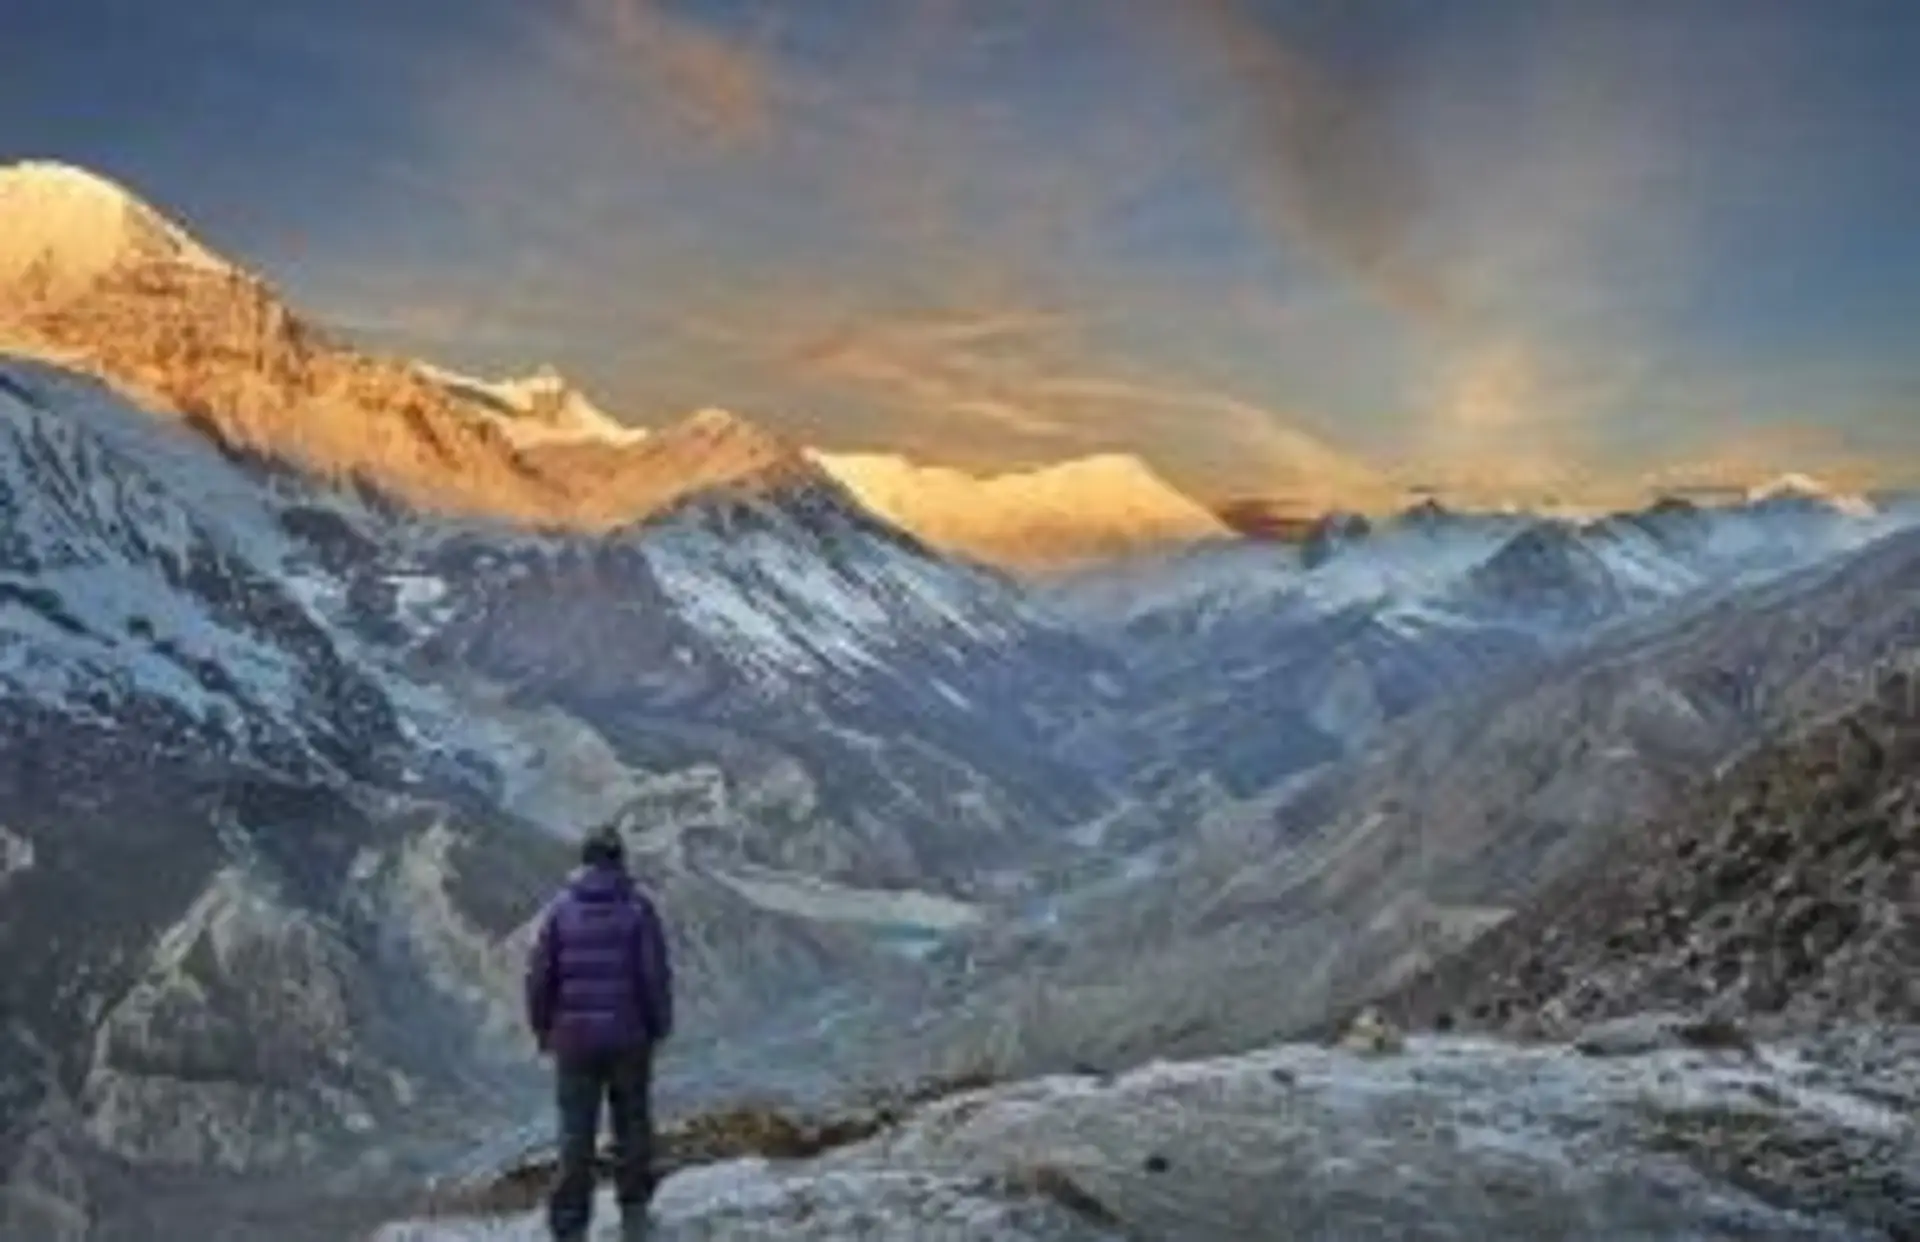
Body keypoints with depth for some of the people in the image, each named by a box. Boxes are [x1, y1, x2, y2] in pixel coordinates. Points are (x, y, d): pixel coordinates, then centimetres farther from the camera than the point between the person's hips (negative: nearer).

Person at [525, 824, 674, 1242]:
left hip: (574, 1036, 1)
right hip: (629, 1035, -1)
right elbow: (656, 974, -9)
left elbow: (539, 975, -3)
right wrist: (660, 1025, 4)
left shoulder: (561, 908, -3)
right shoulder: (637, 907, -7)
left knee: (576, 1133, 6)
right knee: (632, 1122, 17)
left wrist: (542, 1027, 10)